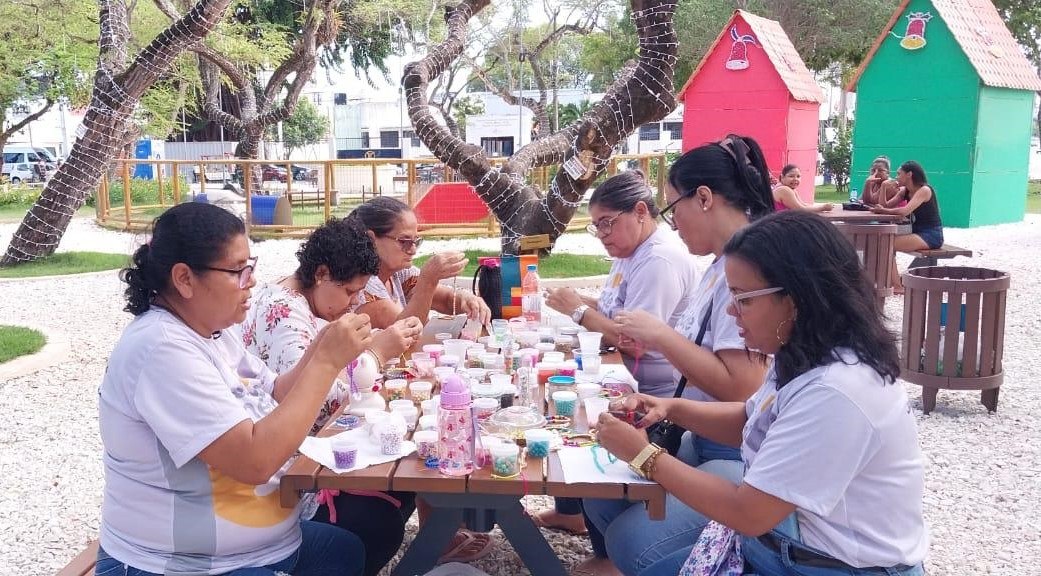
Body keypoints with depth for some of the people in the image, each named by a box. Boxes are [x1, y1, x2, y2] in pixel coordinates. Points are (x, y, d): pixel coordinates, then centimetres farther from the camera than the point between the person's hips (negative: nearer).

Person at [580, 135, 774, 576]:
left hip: (743, 455, -10)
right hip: (703, 439, 10)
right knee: (601, 494, 5)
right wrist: (647, 338, 2)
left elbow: (741, 387, -26)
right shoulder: (722, 263, 10)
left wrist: (660, 334, -17)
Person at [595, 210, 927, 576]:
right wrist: (672, 408, -1)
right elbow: (751, 423, 16)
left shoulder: (834, 392, -31)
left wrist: (644, 456, -16)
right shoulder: (806, 357, -1)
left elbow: (747, 513, -26)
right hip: (788, 541, 9)